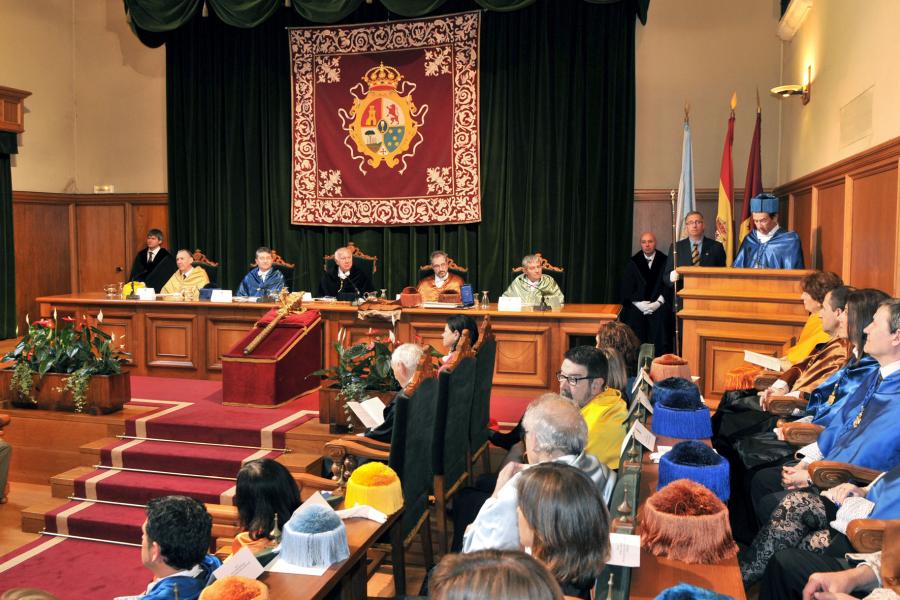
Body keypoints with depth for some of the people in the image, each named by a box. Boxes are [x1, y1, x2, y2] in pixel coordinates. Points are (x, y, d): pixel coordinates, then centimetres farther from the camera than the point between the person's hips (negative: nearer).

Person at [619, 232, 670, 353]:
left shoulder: (665, 261, 7)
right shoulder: (633, 262, 11)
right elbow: (626, 288, 6)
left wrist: (658, 303, -11)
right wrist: (639, 303, -8)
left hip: (658, 306, -1)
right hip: (637, 306, 1)